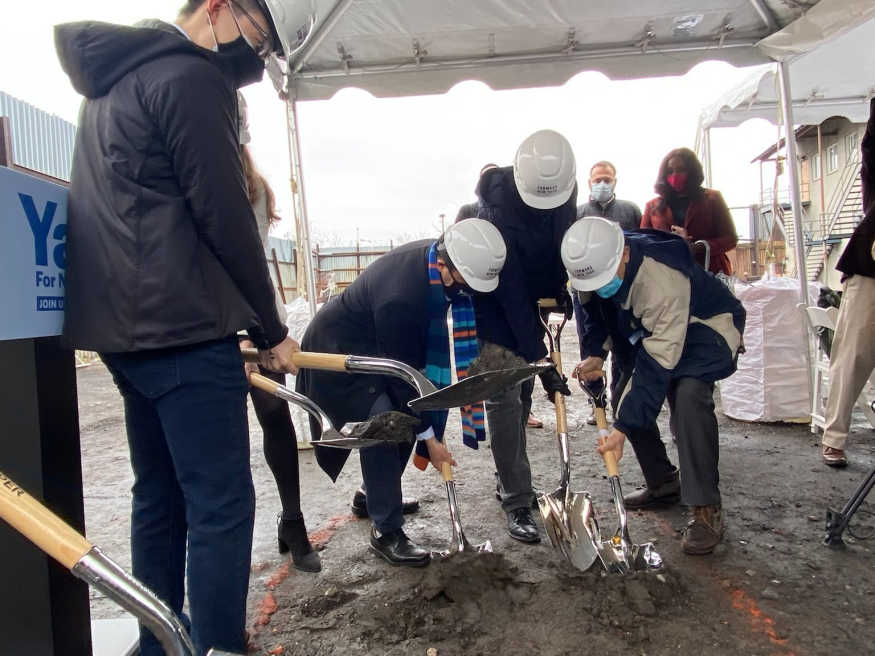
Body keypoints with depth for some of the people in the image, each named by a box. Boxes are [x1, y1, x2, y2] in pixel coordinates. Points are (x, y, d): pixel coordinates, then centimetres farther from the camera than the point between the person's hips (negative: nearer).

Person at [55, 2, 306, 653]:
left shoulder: (116, 77, 22)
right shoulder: (191, 78, -9)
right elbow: (224, 219, -14)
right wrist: (271, 328, -4)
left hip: (124, 327, 10)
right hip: (185, 329, -10)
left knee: (159, 496, 16)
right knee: (221, 505, -5)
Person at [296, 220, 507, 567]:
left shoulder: (439, 256, -15)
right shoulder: (400, 295, -39)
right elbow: (402, 373, -28)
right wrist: (429, 438, -19)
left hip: (378, 348, 9)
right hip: (338, 352, -8)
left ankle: (375, 497, 30)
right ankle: (386, 532, -2)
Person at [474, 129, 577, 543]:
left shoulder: (565, 188, -13)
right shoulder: (497, 210, -33)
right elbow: (511, 294, -34)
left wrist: (559, 289, -2)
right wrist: (541, 360, -33)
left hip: (529, 308, 7)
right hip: (492, 312, -6)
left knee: (522, 399, 13)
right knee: (505, 403, -10)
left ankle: (510, 481, 30)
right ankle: (517, 504, 0)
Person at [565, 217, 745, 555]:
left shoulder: (662, 278, -41)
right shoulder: (593, 265, -18)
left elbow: (658, 363, -39)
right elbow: (594, 309, 3)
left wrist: (624, 427, -38)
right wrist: (596, 354, -14)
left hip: (709, 325, -8)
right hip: (654, 328, 8)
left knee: (689, 395, -31)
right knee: (628, 398, 0)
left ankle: (707, 510, -21)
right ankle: (662, 483, 20)